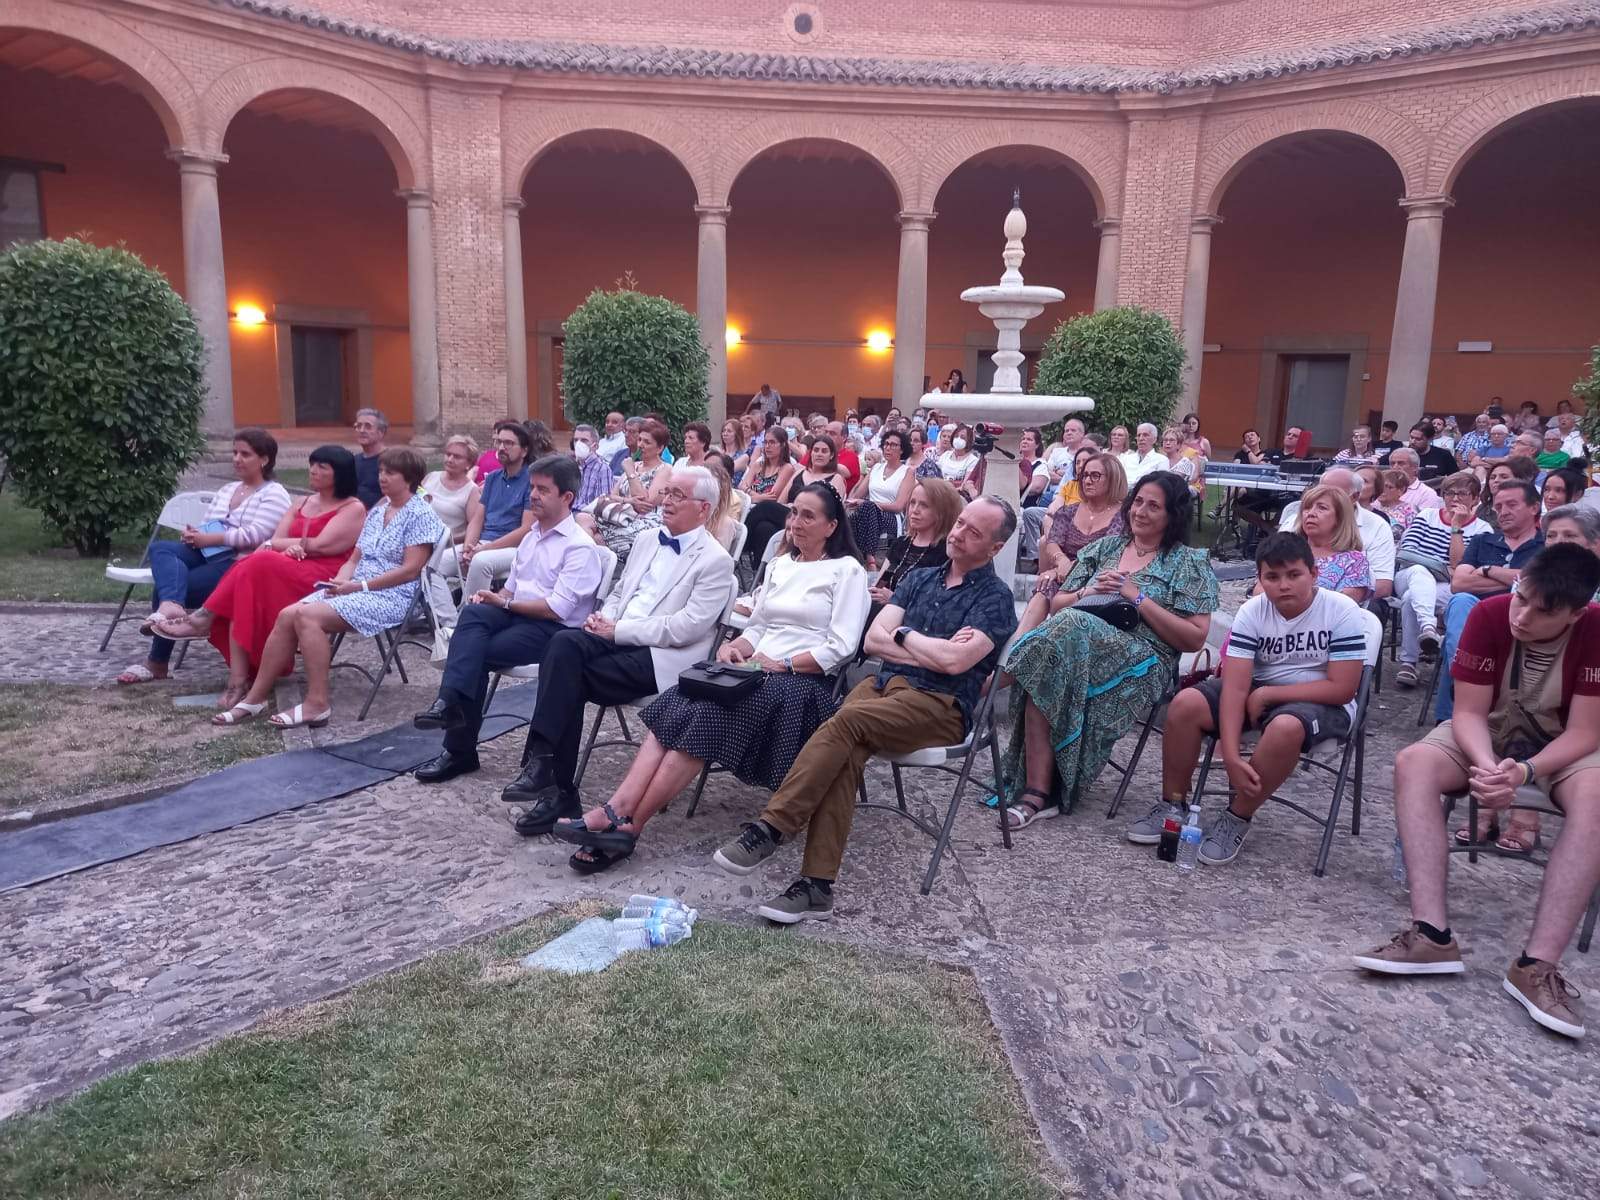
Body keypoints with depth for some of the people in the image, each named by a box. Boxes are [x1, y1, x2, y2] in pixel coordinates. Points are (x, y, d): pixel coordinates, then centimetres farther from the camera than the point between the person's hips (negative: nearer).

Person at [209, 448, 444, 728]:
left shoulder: (421, 514, -5)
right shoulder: (377, 510, 20)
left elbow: (410, 569, -14)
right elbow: (355, 559, 20)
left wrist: (359, 585, -15)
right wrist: (340, 581, -2)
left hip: (391, 598, -8)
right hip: (355, 589, 8)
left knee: (308, 615, -26)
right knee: (287, 615, -12)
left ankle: (318, 704, -22)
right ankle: (256, 697, -5)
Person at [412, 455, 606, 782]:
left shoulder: (580, 546, -10)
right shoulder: (531, 536, 18)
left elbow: (557, 608, -18)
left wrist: (504, 602, -11)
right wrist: (492, 598, -1)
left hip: (553, 630, -6)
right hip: (516, 616, 7)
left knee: (477, 655, -23)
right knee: (473, 612, -25)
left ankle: (460, 751, -14)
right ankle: (450, 703, -34)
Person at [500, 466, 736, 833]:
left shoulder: (715, 561, -5)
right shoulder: (648, 541, 18)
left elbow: (685, 628, -15)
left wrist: (617, 629, -16)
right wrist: (604, 618, 1)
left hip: (661, 656, -6)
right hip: (618, 639, 6)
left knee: (572, 678, -24)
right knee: (564, 643, -25)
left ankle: (558, 788, -15)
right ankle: (541, 762, -26)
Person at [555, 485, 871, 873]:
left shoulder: (847, 570, 1)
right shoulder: (779, 565, 22)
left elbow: (840, 648, -8)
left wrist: (784, 664, -15)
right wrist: (734, 647, 0)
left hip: (805, 680, -6)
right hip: (756, 671, 6)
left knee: (705, 713, -30)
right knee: (675, 706, -24)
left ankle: (627, 825, -30)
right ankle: (616, 810, -34)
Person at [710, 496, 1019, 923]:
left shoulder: (995, 598, 2)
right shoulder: (920, 578, 21)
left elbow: (954, 661, -14)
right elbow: (874, 639, 10)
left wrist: (905, 635, 2)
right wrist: (932, 652, -3)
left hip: (941, 705, -5)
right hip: (885, 684, 5)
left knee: (846, 720, -31)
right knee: (847, 753, -27)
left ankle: (770, 828, -27)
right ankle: (817, 886, -30)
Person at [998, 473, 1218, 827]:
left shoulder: (1190, 563, 10)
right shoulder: (1103, 548, 22)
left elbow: (1194, 639, 0)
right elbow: (1056, 606, 21)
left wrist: (1139, 598, -6)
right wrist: (1088, 594, 0)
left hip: (1143, 664, -4)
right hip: (1080, 643, 4)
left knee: (1069, 628, -33)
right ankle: (1037, 793, -32)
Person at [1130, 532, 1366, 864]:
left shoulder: (1342, 612, -17)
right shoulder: (1252, 612, -10)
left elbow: (1342, 688, -19)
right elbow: (1235, 687, -17)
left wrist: (1267, 694, -17)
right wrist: (1231, 755, -28)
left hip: (1321, 702, -4)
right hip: (1259, 692, 4)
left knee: (1286, 727, -39)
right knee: (1186, 703, -20)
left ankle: (1236, 820, -18)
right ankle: (1172, 805, -3)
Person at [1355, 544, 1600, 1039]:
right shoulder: (1488, 615, -19)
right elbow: (1468, 712, -16)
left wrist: (1526, 771, -38)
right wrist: (1486, 765, -36)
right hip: (1487, 733, 2)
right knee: (1413, 763, -29)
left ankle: (1538, 963, -36)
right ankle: (1432, 934, -35)